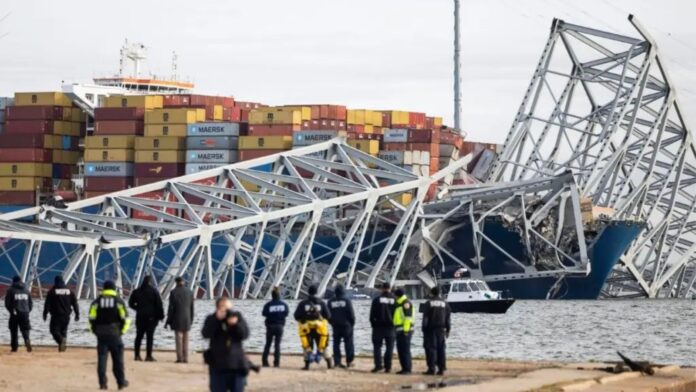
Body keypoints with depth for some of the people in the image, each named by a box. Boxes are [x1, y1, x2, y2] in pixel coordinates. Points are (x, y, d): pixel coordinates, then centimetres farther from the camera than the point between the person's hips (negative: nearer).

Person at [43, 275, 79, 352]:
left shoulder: (52, 291, -4)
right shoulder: (69, 291, 7)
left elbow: (47, 304, -6)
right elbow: (75, 303, 7)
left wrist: (45, 314, 0)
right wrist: (77, 314, 11)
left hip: (56, 315, -4)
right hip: (66, 316, 4)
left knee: (54, 330, -2)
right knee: (63, 330, 16)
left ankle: (61, 340, -29)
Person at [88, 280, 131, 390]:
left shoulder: (97, 301, 4)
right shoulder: (119, 301, 0)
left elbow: (92, 318, -1)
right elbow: (125, 318, -4)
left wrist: (94, 330, 10)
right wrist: (122, 330, 7)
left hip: (101, 334, 1)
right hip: (115, 334, -1)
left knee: (102, 358, 3)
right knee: (118, 359, 7)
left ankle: (102, 383, -2)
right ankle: (121, 382, 11)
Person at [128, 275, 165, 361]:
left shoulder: (136, 291, 5)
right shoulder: (154, 291, -7)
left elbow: (131, 304, 11)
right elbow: (159, 304, -10)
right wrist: (161, 315, -3)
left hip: (140, 317, 4)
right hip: (151, 318, -4)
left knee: (139, 336, 10)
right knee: (150, 336, -2)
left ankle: (137, 355, 8)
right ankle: (148, 356, -5)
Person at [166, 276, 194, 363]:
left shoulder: (174, 292, -8)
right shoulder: (189, 292, 4)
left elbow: (171, 308, -9)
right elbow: (191, 308, 7)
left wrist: (168, 321, -3)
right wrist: (191, 320, 15)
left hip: (177, 319, -4)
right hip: (187, 319, 4)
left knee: (178, 338, -2)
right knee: (185, 339, 8)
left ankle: (180, 358, -6)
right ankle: (185, 358, 5)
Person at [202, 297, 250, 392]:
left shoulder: (237, 317, 3)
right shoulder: (212, 319, 0)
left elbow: (245, 334, -7)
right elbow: (206, 334, -17)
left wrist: (236, 324, -24)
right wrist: (217, 319, -25)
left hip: (237, 365, 1)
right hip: (218, 366, -1)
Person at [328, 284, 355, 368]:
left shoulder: (330, 302, 1)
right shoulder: (347, 301, -9)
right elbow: (351, 314, -8)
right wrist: (352, 323, 6)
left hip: (335, 326, 3)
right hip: (346, 325, -3)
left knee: (336, 343, 6)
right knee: (348, 343, 5)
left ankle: (337, 361, 1)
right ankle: (349, 361, 5)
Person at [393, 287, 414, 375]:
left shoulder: (406, 303, -12)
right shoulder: (400, 304, 20)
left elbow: (408, 317, -19)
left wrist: (406, 330, -22)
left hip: (405, 331, -10)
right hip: (400, 331, 10)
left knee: (405, 350, -9)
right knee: (400, 350, 10)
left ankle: (407, 369, -9)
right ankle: (404, 368, 13)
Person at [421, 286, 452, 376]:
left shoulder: (428, 304, -3)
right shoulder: (445, 304, 9)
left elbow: (425, 318, -6)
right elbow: (448, 318, 10)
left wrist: (424, 329, -4)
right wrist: (448, 330, 14)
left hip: (430, 329, -4)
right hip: (441, 330, 4)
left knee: (431, 349, -3)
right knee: (441, 349, 6)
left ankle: (431, 369, -8)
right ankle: (441, 369, 3)